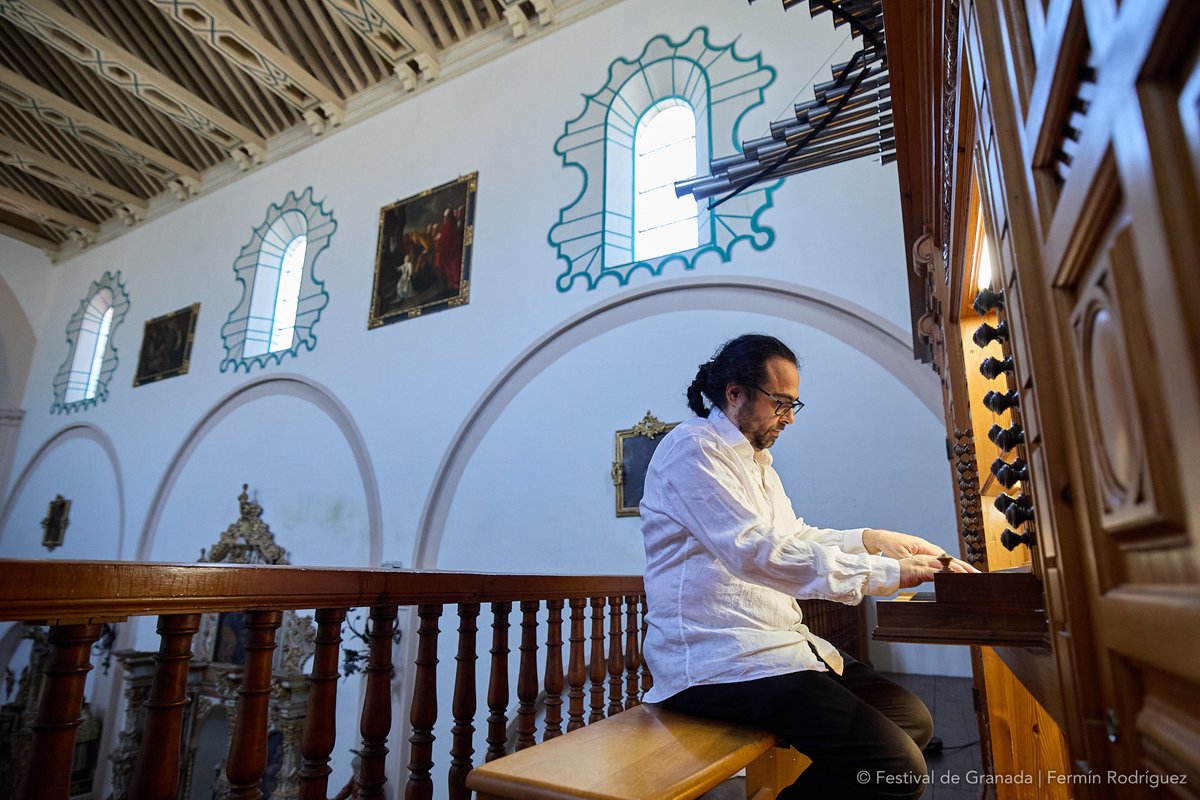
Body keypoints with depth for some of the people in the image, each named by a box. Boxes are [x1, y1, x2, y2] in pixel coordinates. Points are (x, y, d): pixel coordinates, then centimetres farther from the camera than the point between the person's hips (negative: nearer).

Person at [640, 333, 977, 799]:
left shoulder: (755, 458, 20)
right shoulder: (692, 448, -13)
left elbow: (794, 537, 23)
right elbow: (758, 551, -23)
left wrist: (875, 539, 9)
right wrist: (889, 572, -20)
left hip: (777, 641, 10)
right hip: (717, 663, -10)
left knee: (912, 719, 7)